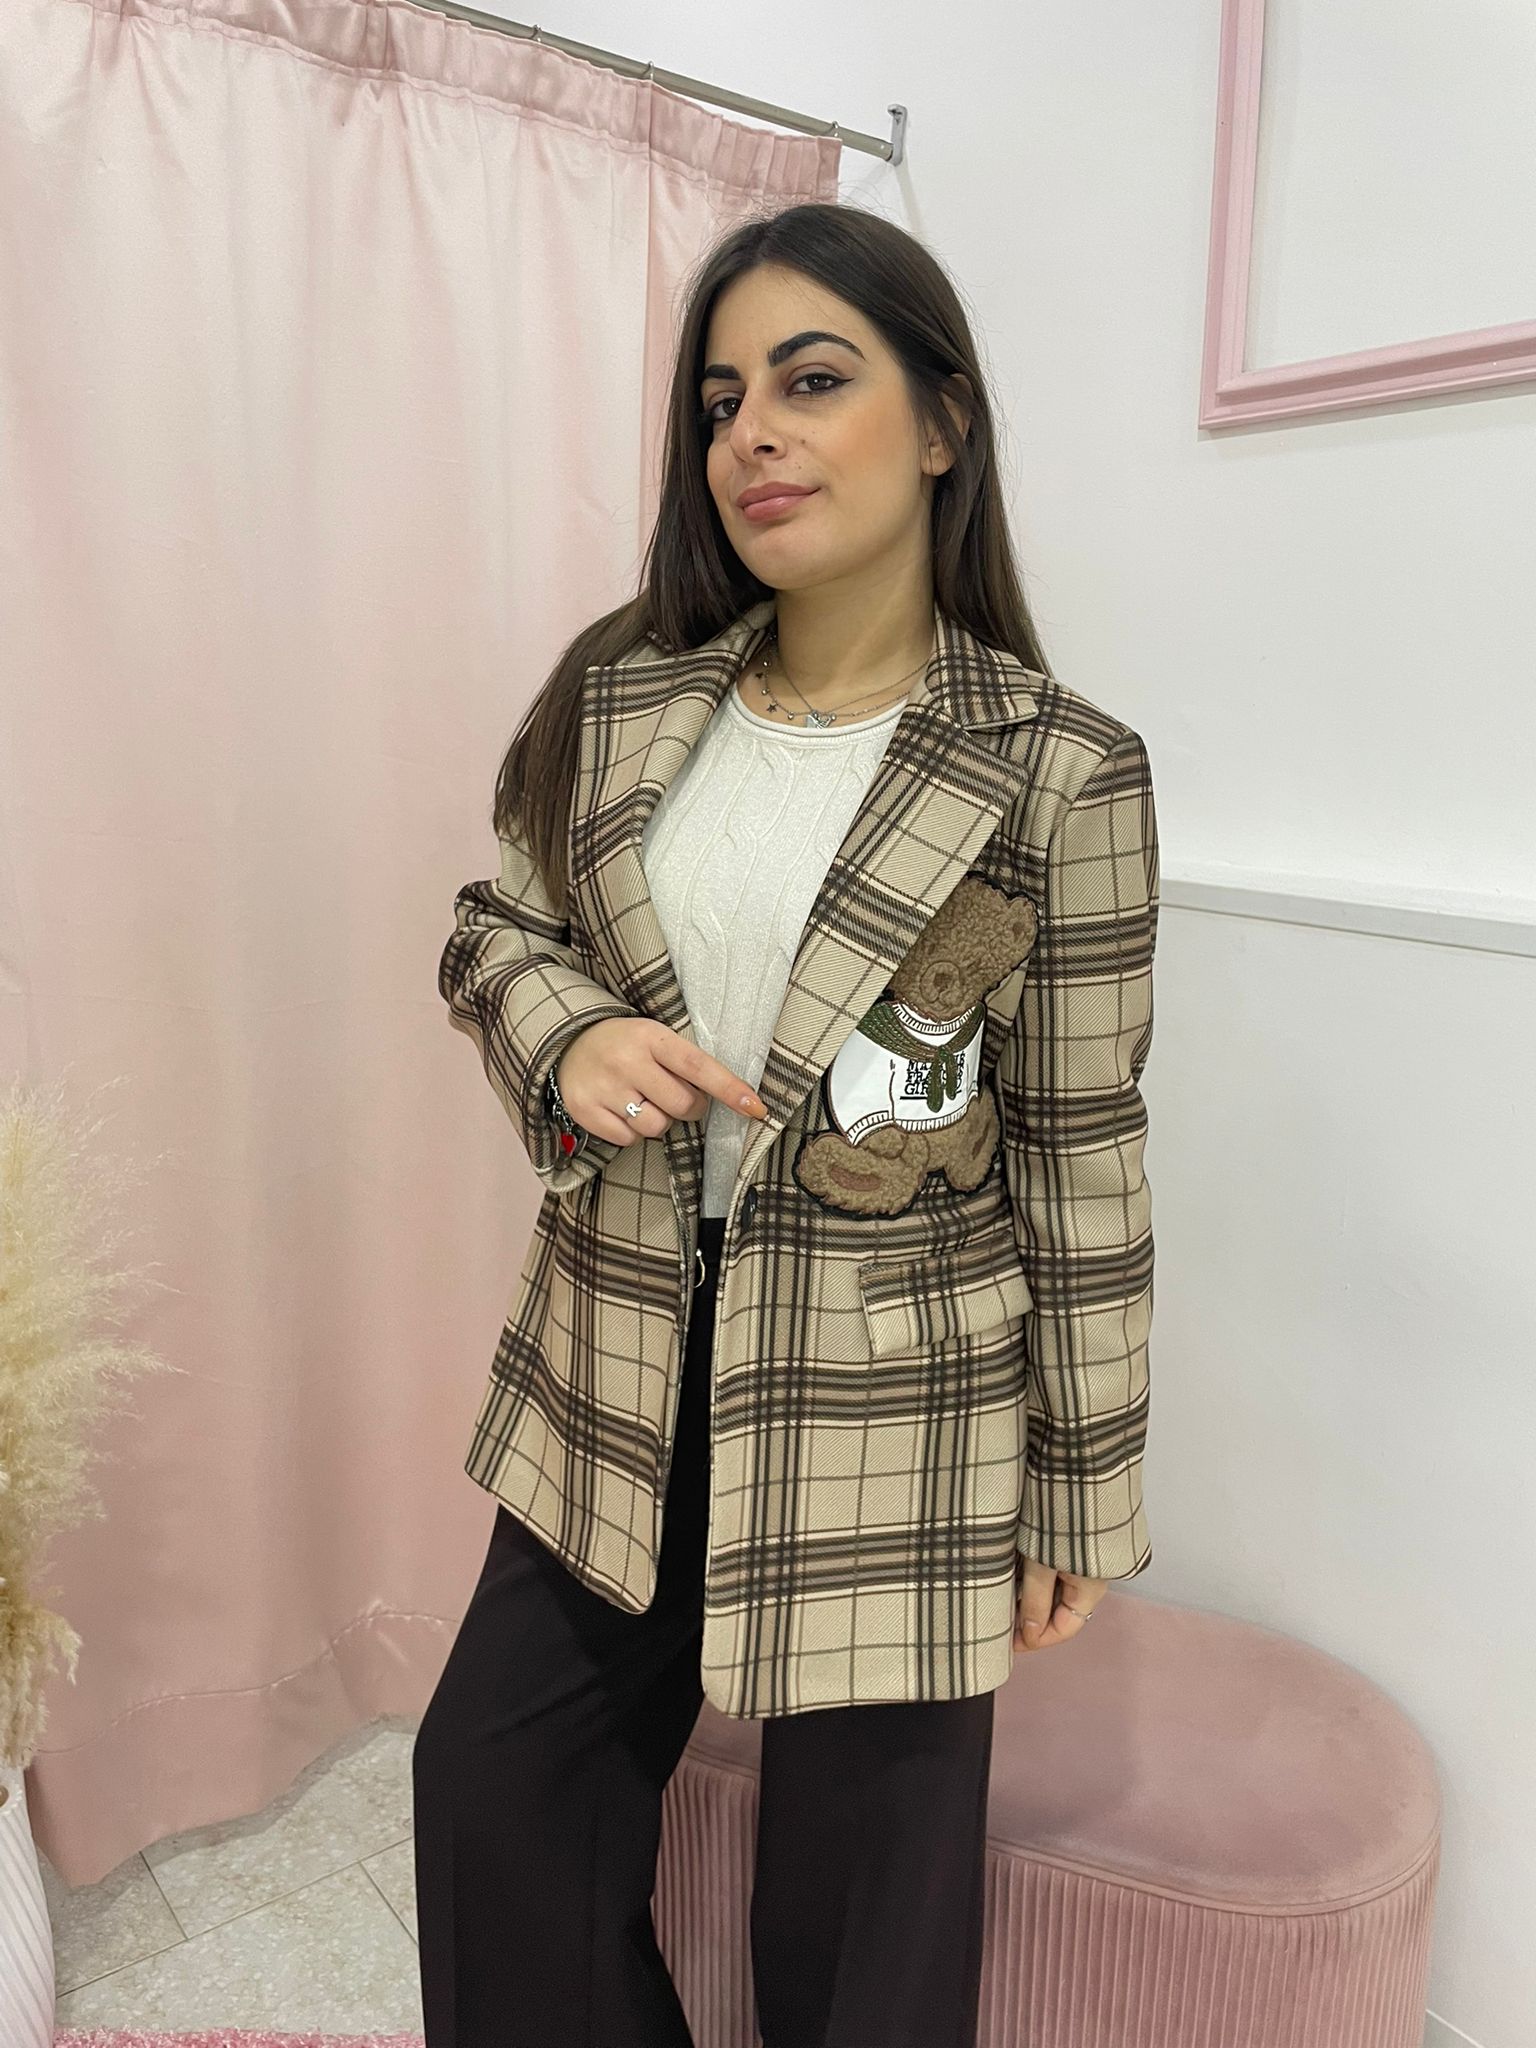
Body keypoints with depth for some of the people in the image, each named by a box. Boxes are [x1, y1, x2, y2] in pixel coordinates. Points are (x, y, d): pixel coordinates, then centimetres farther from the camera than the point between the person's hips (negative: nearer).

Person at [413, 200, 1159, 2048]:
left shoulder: (1063, 776, -12)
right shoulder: (618, 700, -1)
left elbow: (1079, 1151, -7)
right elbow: (491, 924, 11)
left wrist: (1081, 1484, -1)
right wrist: (569, 1033, -13)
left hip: (899, 1412, -4)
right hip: (619, 1380, 5)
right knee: (494, 1782, 20)